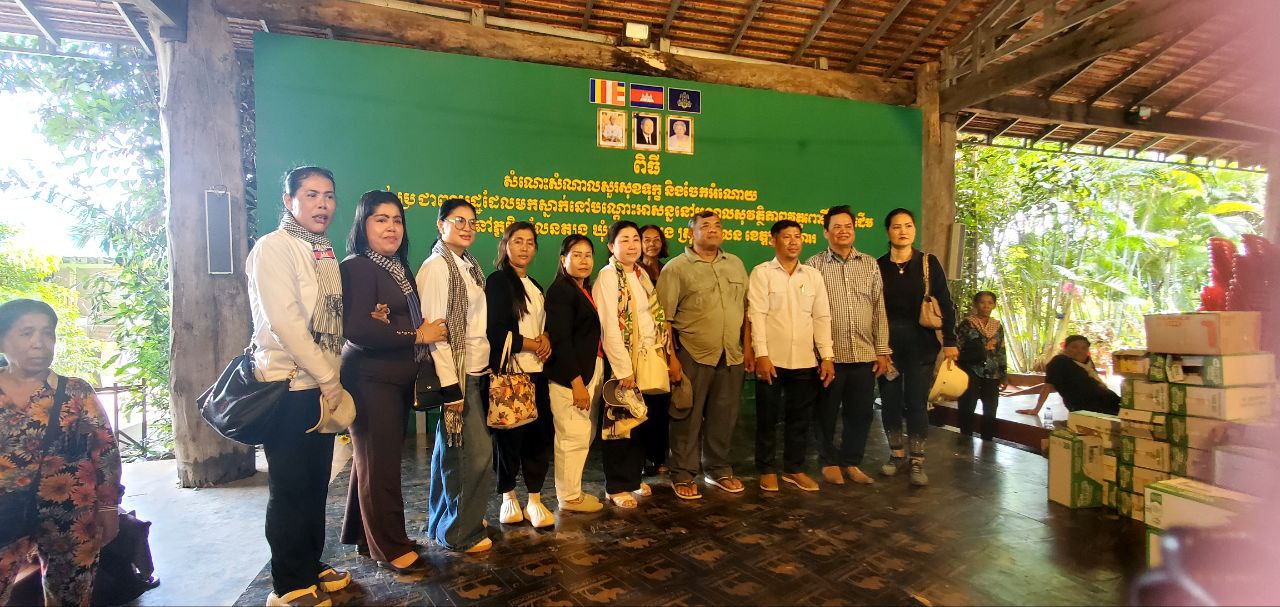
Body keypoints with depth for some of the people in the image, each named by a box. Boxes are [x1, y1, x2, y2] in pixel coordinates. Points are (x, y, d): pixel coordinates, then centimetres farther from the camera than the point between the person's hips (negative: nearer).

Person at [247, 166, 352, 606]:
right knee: (290, 488, 3)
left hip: (323, 387, 7)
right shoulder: (273, 248, -10)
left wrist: (332, 380, 8)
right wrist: (328, 378, -14)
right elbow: (283, 320, -18)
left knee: (317, 483, 15)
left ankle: (312, 568, 30)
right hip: (290, 387, -7)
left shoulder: (325, 253, 14)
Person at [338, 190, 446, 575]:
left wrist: (428, 331, -5)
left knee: (374, 459, 16)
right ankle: (391, 548, 15)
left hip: (398, 379, 8)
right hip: (371, 379, -8)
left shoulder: (399, 269, 14)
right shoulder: (357, 267, -12)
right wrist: (417, 335, -14)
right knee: (380, 463, 2)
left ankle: (367, 537, 30)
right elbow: (355, 329, -22)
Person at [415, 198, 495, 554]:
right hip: (455, 373, -8)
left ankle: (444, 522, 33)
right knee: (477, 452, -3)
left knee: (453, 450, 17)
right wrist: (450, 386, -19)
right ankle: (461, 533, 15)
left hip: (476, 371, 8)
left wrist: (486, 369, 10)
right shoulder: (436, 267, -12)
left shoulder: (469, 265, 12)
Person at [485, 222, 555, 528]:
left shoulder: (534, 286, 18)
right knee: (509, 435, -1)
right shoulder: (497, 282, -4)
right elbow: (497, 331, -11)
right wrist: (533, 345, -6)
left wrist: (545, 338, 1)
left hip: (536, 371, 6)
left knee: (540, 433, 3)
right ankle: (509, 498, 17)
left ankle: (534, 500, 13)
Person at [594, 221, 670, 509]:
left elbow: (654, 317, 12)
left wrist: (664, 355, 6)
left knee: (642, 422, 14)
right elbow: (610, 327, -17)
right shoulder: (607, 276, -12)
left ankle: (634, 478, 30)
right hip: (624, 361, -7)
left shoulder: (641, 274, 11)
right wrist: (624, 369, -18)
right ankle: (617, 486, 18)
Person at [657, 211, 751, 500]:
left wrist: (747, 347, 9)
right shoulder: (676, 268, -4)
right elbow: (664, 318, -7)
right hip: (693, 356, -4)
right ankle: (683, 475, 20)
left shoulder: (735, 264, 12)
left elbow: (745, 308, 15)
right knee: (688, 418, 5)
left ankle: (719, 469, 30)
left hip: (732, 357, 5)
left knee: (723, 417, 13)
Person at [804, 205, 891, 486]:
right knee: (827, 413, 7)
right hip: (829, 354, -3)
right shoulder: (814, 265, -1)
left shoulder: (870, 264, 10)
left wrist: (883, 351, 5)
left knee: (861, 412, 10)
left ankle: (851, 461, 28)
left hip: (864, 354, 3)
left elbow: (879, 310, 9)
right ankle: (830, 462, 25)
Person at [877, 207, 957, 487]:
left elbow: (945, 304, 0)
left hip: (921, 344, -1)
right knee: (890, 401, 7)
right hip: (888, 343, 1)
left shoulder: (929, 263, 0)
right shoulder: (878, 265, 2)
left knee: (916, 402, 0)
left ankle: (917, 461, 11)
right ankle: (897, 454, 24)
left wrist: (949, 341, -5)